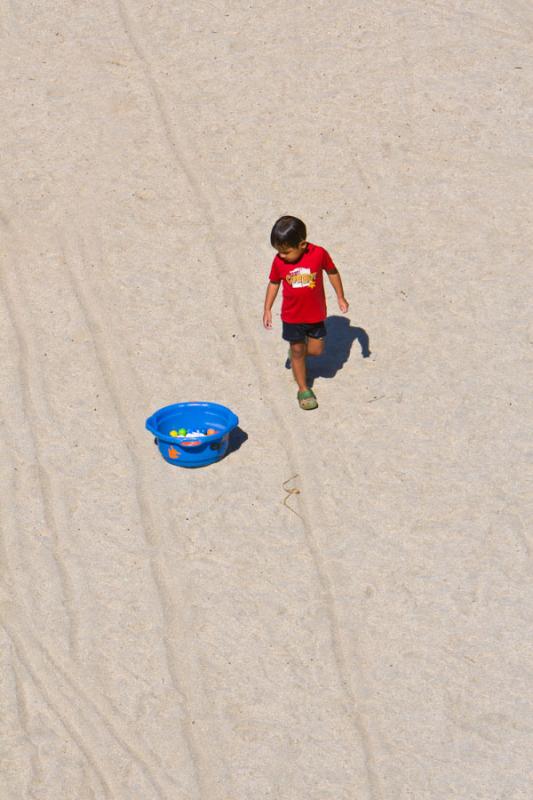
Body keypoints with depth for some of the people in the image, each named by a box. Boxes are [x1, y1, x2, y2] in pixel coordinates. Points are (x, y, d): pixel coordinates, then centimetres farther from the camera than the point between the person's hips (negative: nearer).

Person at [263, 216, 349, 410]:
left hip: (316, 314, 0)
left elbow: (332, 272, -2)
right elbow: (274, 283, 1)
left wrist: (341, 297, 3)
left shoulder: (319, 254, -20)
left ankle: (297, 352, 42)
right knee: (297, 351, 9)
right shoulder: (279, 261, -15)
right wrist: (267, 309, 2)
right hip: (292, 316, 0)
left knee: (316, 350, 9)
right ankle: (303, 389, 24)